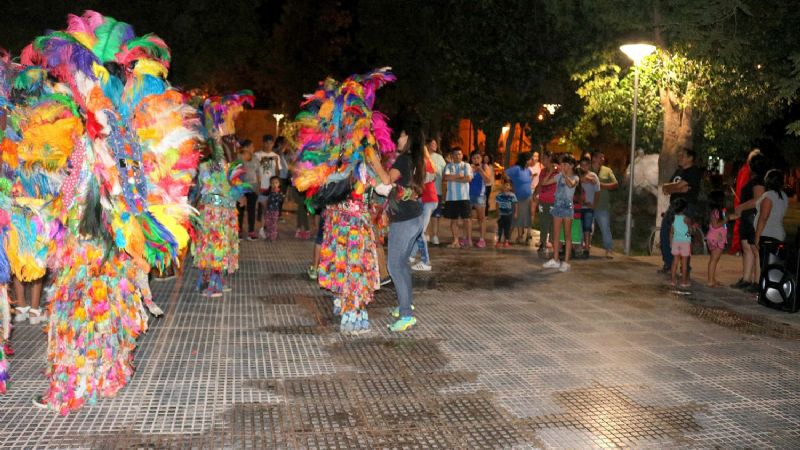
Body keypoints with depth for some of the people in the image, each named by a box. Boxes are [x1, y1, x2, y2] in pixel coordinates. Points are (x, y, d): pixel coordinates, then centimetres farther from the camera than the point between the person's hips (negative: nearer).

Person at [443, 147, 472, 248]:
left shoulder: (466, 166, 5)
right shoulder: (448, 166, 9)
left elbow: (468, 178, -11)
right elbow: (446, 177, -9)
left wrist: (453, 178, -8)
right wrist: (459, 176, -11)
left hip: (464, 197, -2)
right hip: (451, 197, 2)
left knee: (466, 218, -1)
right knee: (453, 219, 5)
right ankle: (456, 240, 11)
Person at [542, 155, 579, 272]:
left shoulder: (575, 177, -4)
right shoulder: (559, 176, 10)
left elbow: (571, 184, -28)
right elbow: (544, 182, 6)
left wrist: (564, 173, -22)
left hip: (567, 207, -5)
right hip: (557, 206, 5)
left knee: (567, 235, 0)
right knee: (556, 234, 9)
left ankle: (566, 262, 3)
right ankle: (555, 260, 17)